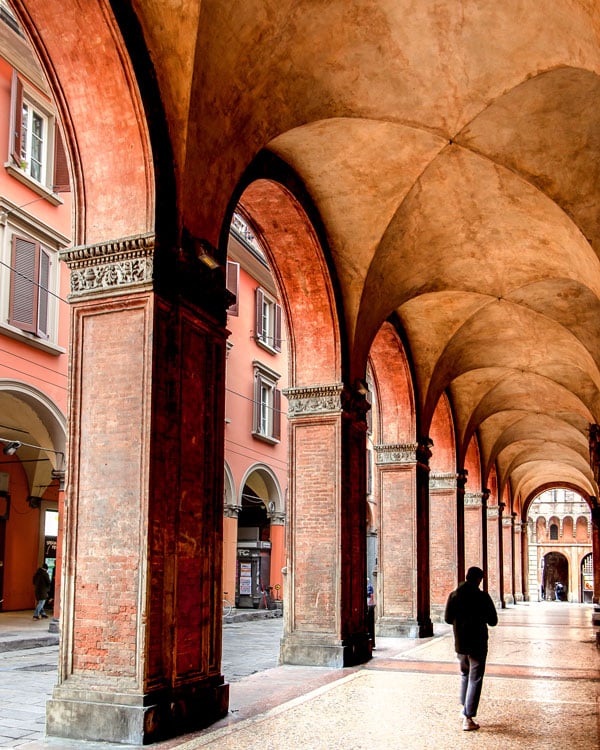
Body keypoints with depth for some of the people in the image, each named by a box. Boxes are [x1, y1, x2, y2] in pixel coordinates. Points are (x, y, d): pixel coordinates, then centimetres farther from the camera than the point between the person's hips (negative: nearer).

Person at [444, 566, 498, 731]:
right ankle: (468, 718, 0)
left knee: (464, 675, 24)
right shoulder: (482, 597, -13)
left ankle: (465, 710, 25)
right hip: (477, 644, -4)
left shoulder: (454, 595, -2)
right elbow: (493, 621, -7)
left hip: (460, 643, 4)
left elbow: (448, 619, 4)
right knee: (475, 680, 3)